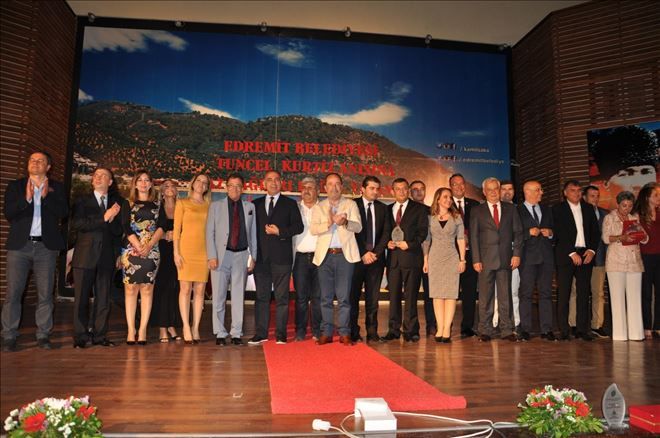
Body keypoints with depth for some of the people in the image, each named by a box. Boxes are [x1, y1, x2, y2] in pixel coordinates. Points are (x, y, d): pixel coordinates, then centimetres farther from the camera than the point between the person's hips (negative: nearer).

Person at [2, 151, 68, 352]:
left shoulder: (56, 188, 9)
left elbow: (63, 212, -4)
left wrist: (46, 196, -15)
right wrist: (26, 199, -17)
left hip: (46, 246, 0)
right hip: (19, 245, 0)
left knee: (45, 294, 3)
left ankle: (43, 335, 11)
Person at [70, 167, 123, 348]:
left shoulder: (116, 203, 12)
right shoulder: (82, 201, 8)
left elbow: (119, 231, 6)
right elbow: (75, 224, -8)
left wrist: (112, 219, -14)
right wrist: (103, 218, -14)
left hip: (107, 257, 2)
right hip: (85, 256, -1)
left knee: (104, 299, 3)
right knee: (81, 298, 0)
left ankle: (100, 336, 10)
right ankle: (80, 338, 7)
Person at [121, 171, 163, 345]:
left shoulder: (157, 205, 14)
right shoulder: (128, 204, 10)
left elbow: (161, 227, 3)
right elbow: (126, 228, -1)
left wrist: (149, 245, -12)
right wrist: (139, 247, -13)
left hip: (151, 251, 1)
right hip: (131, 250, -1)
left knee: (147, 289, -2)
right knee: (131, 289, -3)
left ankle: (142, 330, 2)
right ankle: (131, 330, 1)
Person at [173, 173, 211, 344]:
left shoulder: (209, 206, 13)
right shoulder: (182, 203, 8)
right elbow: (176, 229, 3)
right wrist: (176, 252, -6)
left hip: (204, 251, 2)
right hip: (186, 249, -2)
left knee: (200, 291, 2)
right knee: (185, 289, -4)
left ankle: (195, 328, 7)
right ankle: (186, 328, 2)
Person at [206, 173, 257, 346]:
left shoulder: (250, 207, 11)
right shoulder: (216, 206, 8)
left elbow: (253, 233, 11)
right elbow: (210, 233, 3)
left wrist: (253, 256, 5)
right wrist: (212, 256, -6)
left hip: (241, 256, 1)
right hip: (221, 256, -1)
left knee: (238, 296, 4)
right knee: (219, 297, 2)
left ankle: (236, 333, 12)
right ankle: (220, 334, 11)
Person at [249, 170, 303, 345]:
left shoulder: (290, 204, 9)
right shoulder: (256, 204, 15)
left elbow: (298, 226, 1)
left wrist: (280, 232, -11)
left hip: (281, 257, -2)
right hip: (261, 257, 2)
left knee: (282, 296, 0)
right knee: (261, 296, 5)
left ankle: (281, 334, 7)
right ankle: (261, 333, 12)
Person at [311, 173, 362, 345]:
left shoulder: (350, 204, 10)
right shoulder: (319, 207, 12)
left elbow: (358, 227, -2)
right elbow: (313, 229, -3)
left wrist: (345, 222, -22)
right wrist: (328, 223, -20)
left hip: (345, 255, -1)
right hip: (325, 255, 1)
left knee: (344, 296, 0)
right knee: (326, 297, 6)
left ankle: (344, 333, 8)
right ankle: (326, 333, 14)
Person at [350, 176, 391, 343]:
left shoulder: (383, 208, 13)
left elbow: (386, 233, 7)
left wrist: (375, 253, -6)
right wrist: (363, 253, -10)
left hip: (376, 257, 3)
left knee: (373, 297, 4)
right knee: (353, 296, 0)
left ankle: (372, 332, 9)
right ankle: (353, 332, 8)